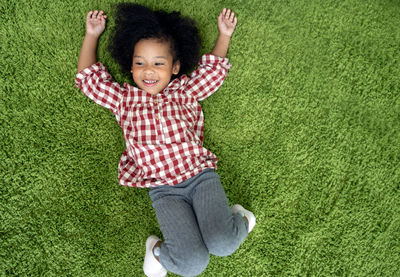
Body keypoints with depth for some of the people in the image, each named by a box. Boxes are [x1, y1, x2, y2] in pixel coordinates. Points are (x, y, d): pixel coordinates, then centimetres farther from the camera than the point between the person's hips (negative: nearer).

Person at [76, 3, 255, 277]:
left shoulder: (185, 91, 12)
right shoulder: (124, 99, 11)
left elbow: (214, 69, 25)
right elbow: (88, 77, 19)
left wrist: (224, 35, 21)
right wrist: (92, 35, 23)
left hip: (201, 175, 1)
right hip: (164, 190, -1)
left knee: (221, 244, -22)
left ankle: (237, 219, 12)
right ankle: (158, 251, 14)